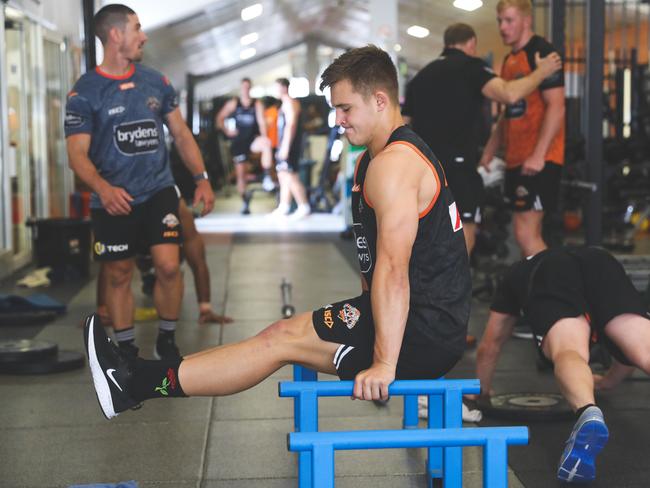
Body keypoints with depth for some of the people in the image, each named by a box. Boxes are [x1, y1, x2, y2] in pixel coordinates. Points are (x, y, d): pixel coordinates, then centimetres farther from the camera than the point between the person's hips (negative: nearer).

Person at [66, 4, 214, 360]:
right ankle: (127, 351, 21)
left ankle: (166, 341, 12)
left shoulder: (155, 82, 5)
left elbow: (180, 133, 12)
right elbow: (77, 153, -11)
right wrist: (103, 188, -29)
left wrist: (202, 178, 1)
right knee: (118, 276, 6)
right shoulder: (85, 92, -6)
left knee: (168, 266, -9)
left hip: (158, 191, 2)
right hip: (113, 201, -2)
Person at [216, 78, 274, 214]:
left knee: (266, 142, -35)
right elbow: (220, 118, 7)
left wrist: (263, 140, -19)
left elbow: (261, 122, -7)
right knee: (240, 173, 0)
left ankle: (267, 178, -33)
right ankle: (245, 203, 14)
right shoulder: (233, 103, 4)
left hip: (252, 139, -1)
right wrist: (226, 130, -7)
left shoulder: (257, 104, 1)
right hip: (238, 141, 1)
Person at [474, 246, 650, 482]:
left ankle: (588, 414, -60)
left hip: (549, 274, -2)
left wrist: (482, 389, 64)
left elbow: (490, 345, 49)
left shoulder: (517, 274, 46)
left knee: (568, 351, -27)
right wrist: (610, 379, 70)